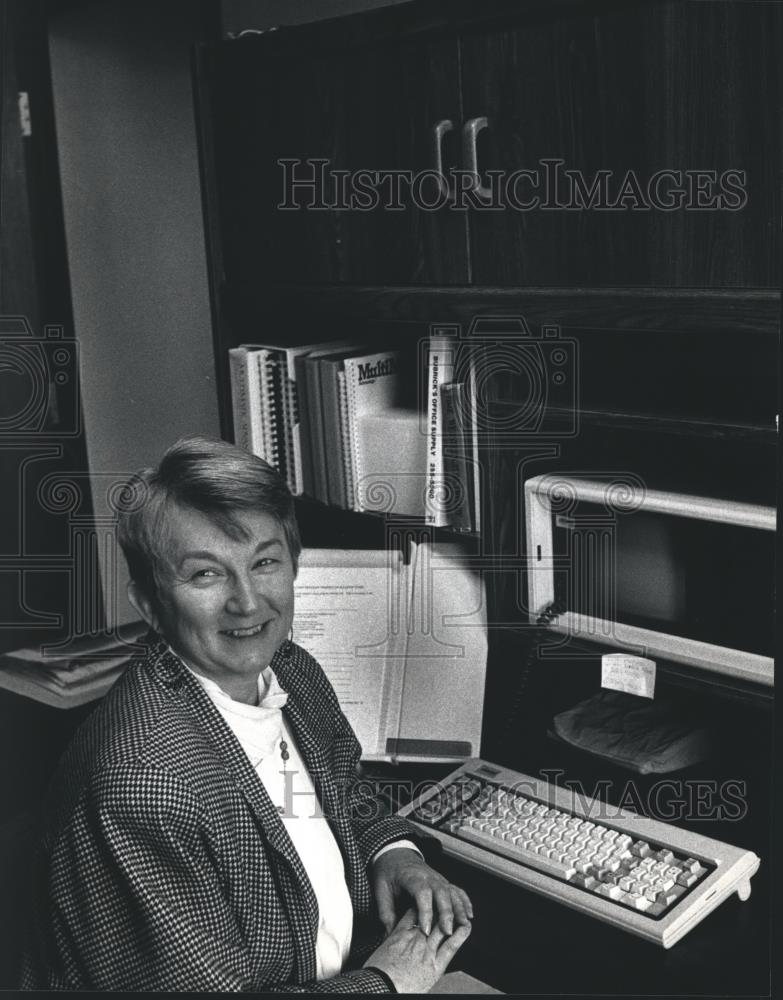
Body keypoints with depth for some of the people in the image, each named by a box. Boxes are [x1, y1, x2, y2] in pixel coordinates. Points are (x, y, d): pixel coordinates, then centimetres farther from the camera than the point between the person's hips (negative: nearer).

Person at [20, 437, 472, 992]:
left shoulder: (296, 671, -4)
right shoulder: (139, 780, -27)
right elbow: (204, 982, -22)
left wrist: (392, 850, -4)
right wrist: (384, 981, -15)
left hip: (356, 961, 7)